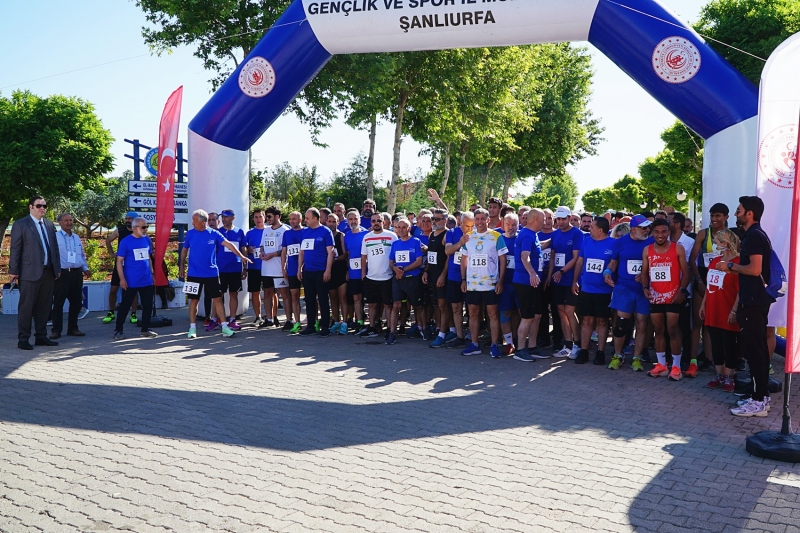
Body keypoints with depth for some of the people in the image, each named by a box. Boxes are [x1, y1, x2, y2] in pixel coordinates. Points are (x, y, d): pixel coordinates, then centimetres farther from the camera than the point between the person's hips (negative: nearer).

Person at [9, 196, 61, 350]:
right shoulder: (20, 224, -1)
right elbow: (15, 249, -4)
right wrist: (13, 271, -8)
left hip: (48, 272, 6)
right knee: (26, 306, -2)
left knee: (44, 306, 9)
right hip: (30, 272, -5)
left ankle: (41, 336, 16)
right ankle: (23, 339, 4)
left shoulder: (50, 225, 15)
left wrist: (58, 268, 13)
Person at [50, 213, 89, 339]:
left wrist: (85, 268, 12)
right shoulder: (55, 237, -2)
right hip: (62, 273, -6)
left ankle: (72, 328, 18)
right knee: (58, 302, -3)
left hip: (76, 273, 6)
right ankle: (56, 330, 3)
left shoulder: (77, 237, 18)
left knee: (76, 302, 9)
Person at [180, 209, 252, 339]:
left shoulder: (214, 233, -4)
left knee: (217, 299, 1)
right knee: (194, 300, 6)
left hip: (211, 274, 0)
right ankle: (192, 328, 15)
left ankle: (224, 327, 5)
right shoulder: (190, 234, 0)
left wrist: (241, 256, -22)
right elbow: (184, 250, 11)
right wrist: (182, 267, 9)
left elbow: (228, 244, -12)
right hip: (194, 274, 0)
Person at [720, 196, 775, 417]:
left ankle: (758, 402, -3)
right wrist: (733, 269, 15)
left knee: (753, 349, -7)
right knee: (758, 348, 13)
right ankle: (761, 396, 20)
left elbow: (755, 269, -24)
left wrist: (731, 266, -12)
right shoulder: (757, 234, 16)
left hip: (753, 301, -11)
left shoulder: (753, 236, -16)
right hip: (757, 299, 11)